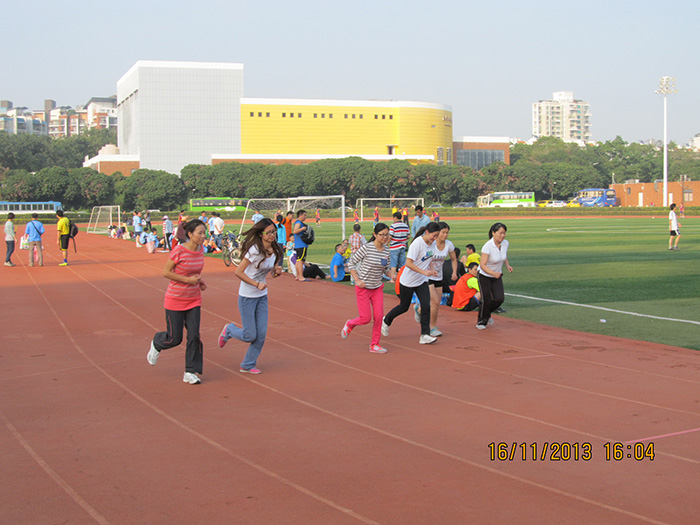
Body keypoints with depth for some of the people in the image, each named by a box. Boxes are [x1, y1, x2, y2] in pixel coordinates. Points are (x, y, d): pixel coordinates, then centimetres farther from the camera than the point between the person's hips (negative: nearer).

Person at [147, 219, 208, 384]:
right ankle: (156, 344, 38)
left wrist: (199, 281, 1)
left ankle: (190, 372, 6)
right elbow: (166, 273, -14)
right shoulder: (179, 250, -18)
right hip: (175, 300, -5)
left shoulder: (200, 250, 1)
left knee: (194, 336, -3)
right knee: (174, 338, 4)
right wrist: (188, 280, -20)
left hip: (194, 300, 5)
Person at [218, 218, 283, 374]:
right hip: (247, 297, -6)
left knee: (261, 334, 2)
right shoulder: (255, 250, -21)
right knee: (250, 336, -2)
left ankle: (248, 365, 18)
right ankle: (229, 330, 29)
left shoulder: (275, 250, 0)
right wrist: (257, 284, -25)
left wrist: (277, 271, -9)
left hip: (262, 297, 6)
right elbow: (238, 272, -20)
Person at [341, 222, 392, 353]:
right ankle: (349, 324, 29)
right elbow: (351, 262, -9)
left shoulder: (386, 250, 1)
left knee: (379, 316, -3)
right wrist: (357, 280, -15)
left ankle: (374, 345, 11)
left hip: (377, 288, 5)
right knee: (366, 318, -3)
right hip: (363, 288, -5)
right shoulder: (367, 248, -16)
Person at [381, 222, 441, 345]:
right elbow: (408, 263, -26)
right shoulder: (417, 243, -24)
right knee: (404, 307, 10)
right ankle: (386, 320, 37)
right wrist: (424, 272, -32)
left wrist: (431, 270, -1)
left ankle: (425, 335, -5)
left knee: (426, 306, -9)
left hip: (422, 281, 6)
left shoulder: (432, 244, 0)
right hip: (408, 281, -6)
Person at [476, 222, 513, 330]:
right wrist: (493, 273, -44)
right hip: (484, 276, -5)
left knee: (499, 298, -7)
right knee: (486, 300, -6)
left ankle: (487, 313, 25)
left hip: (497, 276, 5)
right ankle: (481, 321, 19)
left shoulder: (505, 243, -10)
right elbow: (483, 265, -30)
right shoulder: (487, 247, -28)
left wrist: (507, 265, 0)